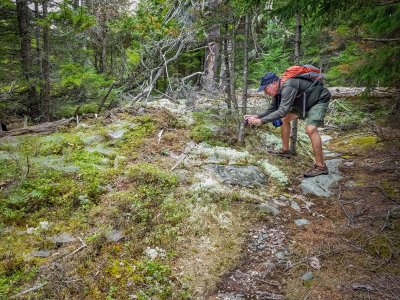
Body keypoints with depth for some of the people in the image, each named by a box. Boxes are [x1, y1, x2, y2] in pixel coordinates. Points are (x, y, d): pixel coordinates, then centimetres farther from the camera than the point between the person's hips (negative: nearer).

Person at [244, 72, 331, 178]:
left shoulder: (288, 86, -36)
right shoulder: (277, 91, -6)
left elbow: (282, 111, -43)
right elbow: (272, 110, 0)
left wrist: (261, 121, -41)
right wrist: (256, 116, -16)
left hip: (319, 100, -10)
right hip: (304, 102, 10)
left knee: (311, 129, -25)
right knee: (285, 119, 10)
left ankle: (321, 166, -18)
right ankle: (285, 150, 25)